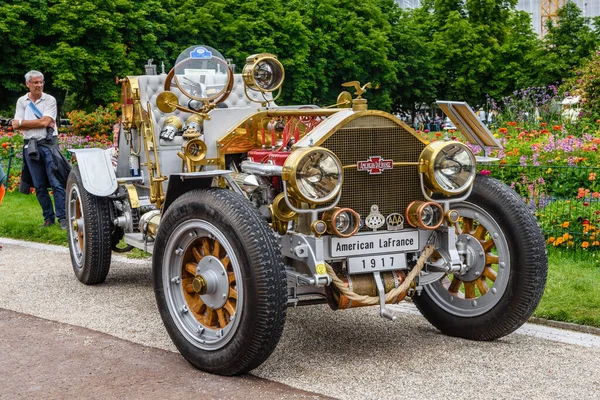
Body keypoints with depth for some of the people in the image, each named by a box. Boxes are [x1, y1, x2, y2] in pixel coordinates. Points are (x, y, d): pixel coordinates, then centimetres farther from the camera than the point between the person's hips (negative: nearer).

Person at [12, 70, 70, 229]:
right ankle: (49, 217, 17)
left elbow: (45, 122, -12)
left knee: (56, 183, -8)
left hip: (48, 144, -3)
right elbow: (15, 125, -1)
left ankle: (62, 217, -5)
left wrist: (24, 123, -3)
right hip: (30, 146, 3)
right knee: (39, 186, 8)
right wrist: (39, 123, -7)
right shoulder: (22, 101, 9)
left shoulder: (49, 100, 0)